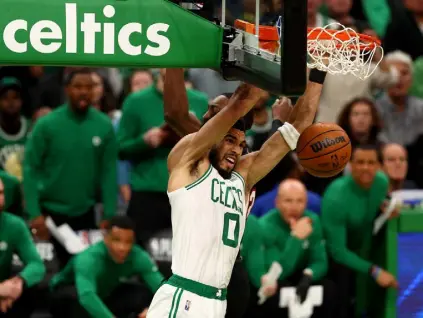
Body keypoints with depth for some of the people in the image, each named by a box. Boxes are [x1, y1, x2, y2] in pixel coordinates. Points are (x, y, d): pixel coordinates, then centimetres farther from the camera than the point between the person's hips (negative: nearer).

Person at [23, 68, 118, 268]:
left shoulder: (104, 126, -3)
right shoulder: (47, 125, -9)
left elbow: (109, 173, -1)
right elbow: (31, 169, -9)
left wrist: (109, 216, -6)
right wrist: (34, 213, -15)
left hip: (85, 213, 2)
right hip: (50, 212, -2)